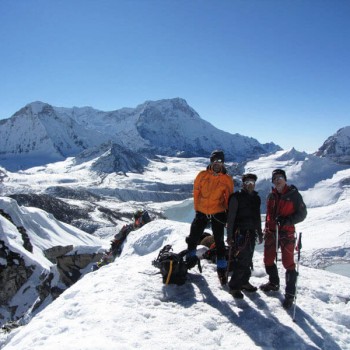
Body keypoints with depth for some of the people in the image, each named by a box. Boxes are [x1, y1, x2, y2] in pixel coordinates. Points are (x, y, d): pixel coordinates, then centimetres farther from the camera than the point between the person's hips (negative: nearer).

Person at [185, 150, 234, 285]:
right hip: (201, 212, 1)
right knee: (193, 237, 8)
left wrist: (227, 214, -3)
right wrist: (197, 208, 4)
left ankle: (222, 269, 13)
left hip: (218, 213, -1)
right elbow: (196, 192, 4)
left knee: (219, 242, 2)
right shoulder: (202, 175, -3)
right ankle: (191, 257, 33)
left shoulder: (227, 179, -4)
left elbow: (229, 198, 2)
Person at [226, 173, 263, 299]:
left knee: (248, 259, 12)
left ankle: (244, 282, 26)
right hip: (239, 233, -6)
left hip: (251, 233, 7)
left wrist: (260, 233, 23)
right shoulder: (237, 197, -6)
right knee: (240, 260, -9)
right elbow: (230, 218, -9)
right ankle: (234, 286, 1)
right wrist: (229, 235, -14)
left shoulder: (256, 198, 14)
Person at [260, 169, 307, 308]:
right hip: (271, 232, 6)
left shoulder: (294, 194, -7)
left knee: (288, 263, -4)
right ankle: (274, 283, 36)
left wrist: (287, 221, -20)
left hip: (286, 233, -6)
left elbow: (302, 214, -6)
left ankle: (290, 293, 7)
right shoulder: (271, 196, 9)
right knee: (268, 260, 14)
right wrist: (266, 230, 19)